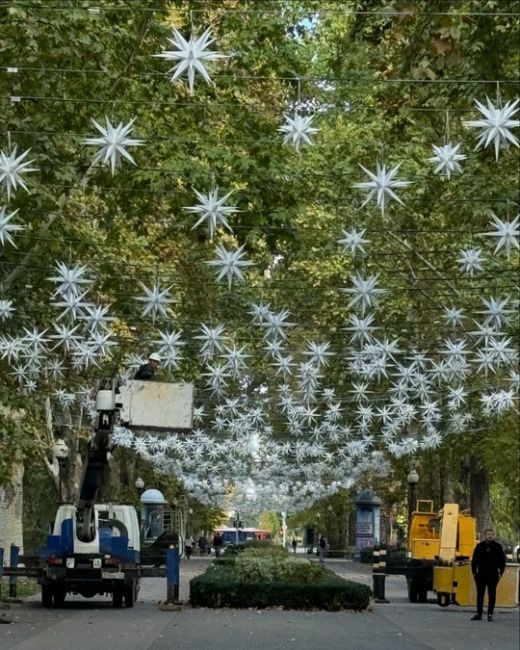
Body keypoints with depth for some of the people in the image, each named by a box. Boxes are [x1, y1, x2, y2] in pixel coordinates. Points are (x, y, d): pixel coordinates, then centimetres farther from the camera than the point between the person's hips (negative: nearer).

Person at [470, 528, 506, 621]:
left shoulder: (497, 546, 2)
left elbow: (502, 560, 5)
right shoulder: (479, 546, 4)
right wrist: (474, 572, 2)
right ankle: (479, 614, 9)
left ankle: (490, 614, 7)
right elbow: (474, 560, 7)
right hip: (481, 574, 1)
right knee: (480, 594, 4)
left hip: (493, 575, -1)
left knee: (492, 595, 3)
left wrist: (500, 572, -1)